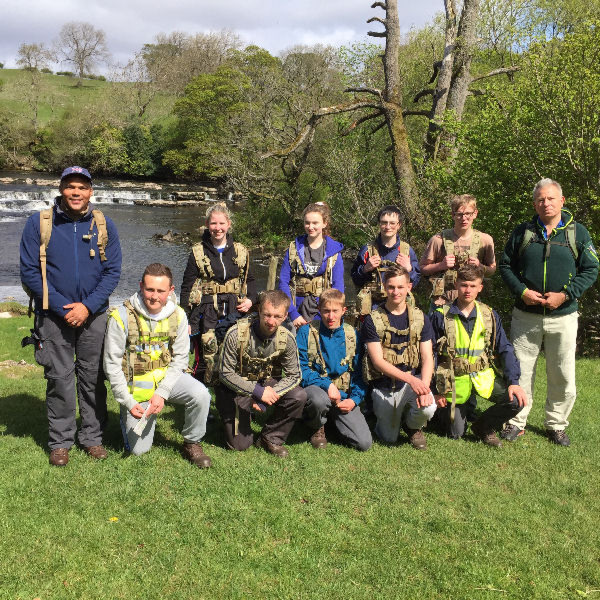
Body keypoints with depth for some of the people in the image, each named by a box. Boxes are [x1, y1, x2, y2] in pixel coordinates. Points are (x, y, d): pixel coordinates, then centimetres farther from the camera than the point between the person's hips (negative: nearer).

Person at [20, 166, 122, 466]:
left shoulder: (104, 225, 1)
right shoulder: (39, 223, -3)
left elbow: (112, 271, 0)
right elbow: (29, 272, -5)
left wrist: (87, 306, -11)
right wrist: (61, 306, -12)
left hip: (93, 314, 1)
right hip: (54, 314, -1)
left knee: (92, 376, 8)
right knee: (59, 377, 3)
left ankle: (92, 437, 20)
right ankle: (60, 441, 15)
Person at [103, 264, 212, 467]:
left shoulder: (178, 315, -6)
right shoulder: (121, 317, -14)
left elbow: (180, 359, -4)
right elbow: (112, 364, -10)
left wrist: (162, 393, -16)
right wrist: (128, 403, -13)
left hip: (168, 376, 2)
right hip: (136, 385, -2)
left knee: (200, 395, -28)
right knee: (139, 449, -4)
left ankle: (192, 444, -2)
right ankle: (128, 418, 30)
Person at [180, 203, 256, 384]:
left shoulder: (241, 251, 10)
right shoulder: (198, 253, 3)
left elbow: (249, 279, 21)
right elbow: (187, 288, 4)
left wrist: (250, 299, 1)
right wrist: (185, 320, -2)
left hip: (234, 312, 2)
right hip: (207, 314, -2)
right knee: (206, 358, -4)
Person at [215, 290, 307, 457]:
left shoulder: (287, 338, -15)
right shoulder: (237, 334, -24)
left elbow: (293, 376, -9)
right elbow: (225, 373, -17)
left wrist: (269, 394, -26)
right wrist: (257, 392, -27)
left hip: (266, 382, 3)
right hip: (235, 386, -3)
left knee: (299, 397, -24)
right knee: (239, 445, -9)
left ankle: (271, 438, -3)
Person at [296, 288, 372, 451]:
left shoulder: (352, 335, 5)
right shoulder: (306, 332, -4)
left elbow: (359, 372, 8)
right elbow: (301, 369, -7)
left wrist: (354, 399, -7)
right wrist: (327, 385, -19)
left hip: (343, 395, 3)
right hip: (314, 387, -2)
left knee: (364, 443, -14)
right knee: (320, 399, -41)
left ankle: (334, 419, 18)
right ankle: (317, 428, -3)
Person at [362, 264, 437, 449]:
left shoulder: (420, 318, 2)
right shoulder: (373, 320, -6)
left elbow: (427, 358, -3)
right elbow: (378, 361, -14)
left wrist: (424, 385, -23)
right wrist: (410, 379, -27)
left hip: (414, 380, 1)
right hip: (384, 387, -1)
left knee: (428, 408, -29)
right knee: (389, 439, 2)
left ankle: (413, 426, 8)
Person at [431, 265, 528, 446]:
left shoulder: (490, 315, 3)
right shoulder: (441, 316, -5)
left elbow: (505, 350, 2)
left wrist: (513, 382, -11)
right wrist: (436, 390, -4)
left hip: (484, 377, 3)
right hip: (454, 381, -2)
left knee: (517, 401, -21)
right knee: (456, 434, -1)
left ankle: (484, 427, 6)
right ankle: (445, 409, 33)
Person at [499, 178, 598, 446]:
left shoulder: (577, 232, 3)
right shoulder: (522, 232, 6)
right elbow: (505, 265, 8)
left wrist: (565, 295, -12)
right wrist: (522, 291, -9)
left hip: (563, 316, 0)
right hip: (525, 316, 1)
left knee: (563, 375, 6)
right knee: (519, 371, 5)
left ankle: (556, 425, 22)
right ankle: (516, 422, 19)